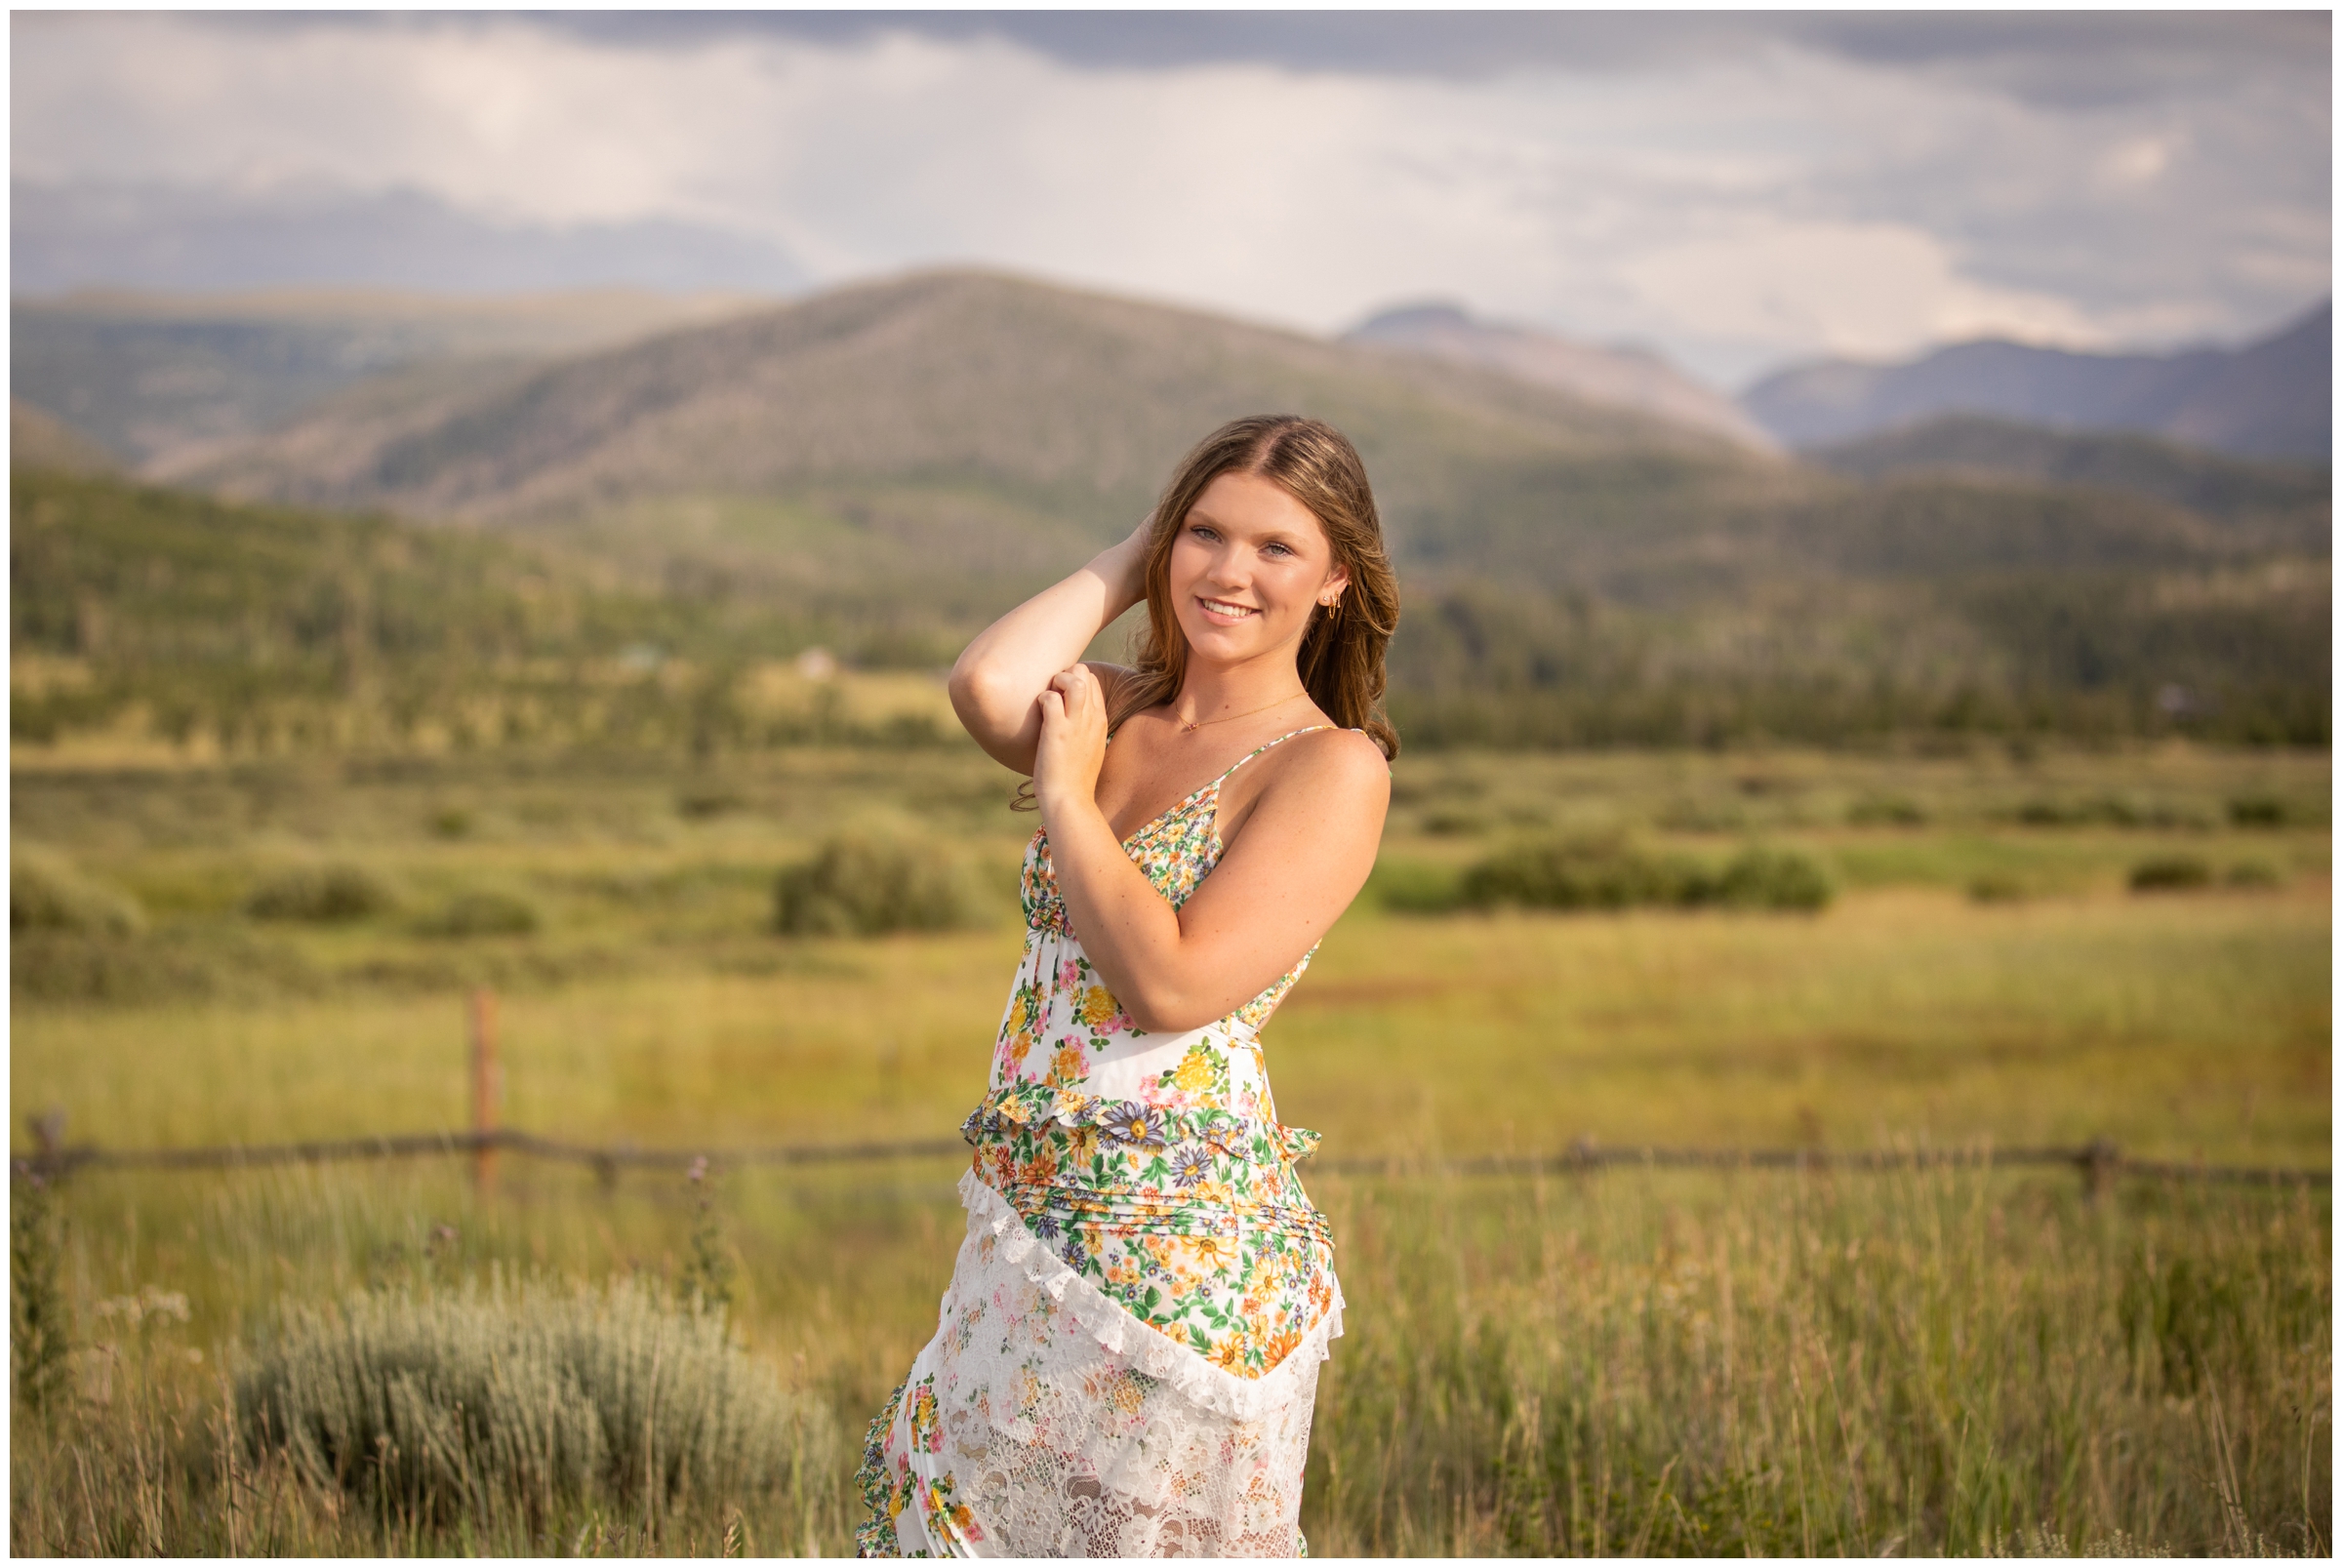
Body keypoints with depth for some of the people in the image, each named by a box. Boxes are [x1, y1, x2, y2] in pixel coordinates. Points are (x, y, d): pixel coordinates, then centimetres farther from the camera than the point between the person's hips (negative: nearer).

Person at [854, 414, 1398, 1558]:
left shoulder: (1333, 767, -11)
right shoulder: (1119, 712, 8)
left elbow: (1174, 983, -20)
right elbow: (985, 688, -15)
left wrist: (1068, 796, -10)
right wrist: (1130, 561, -2)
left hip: (1182, 1252, -7)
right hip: (1034, 1227, 7)